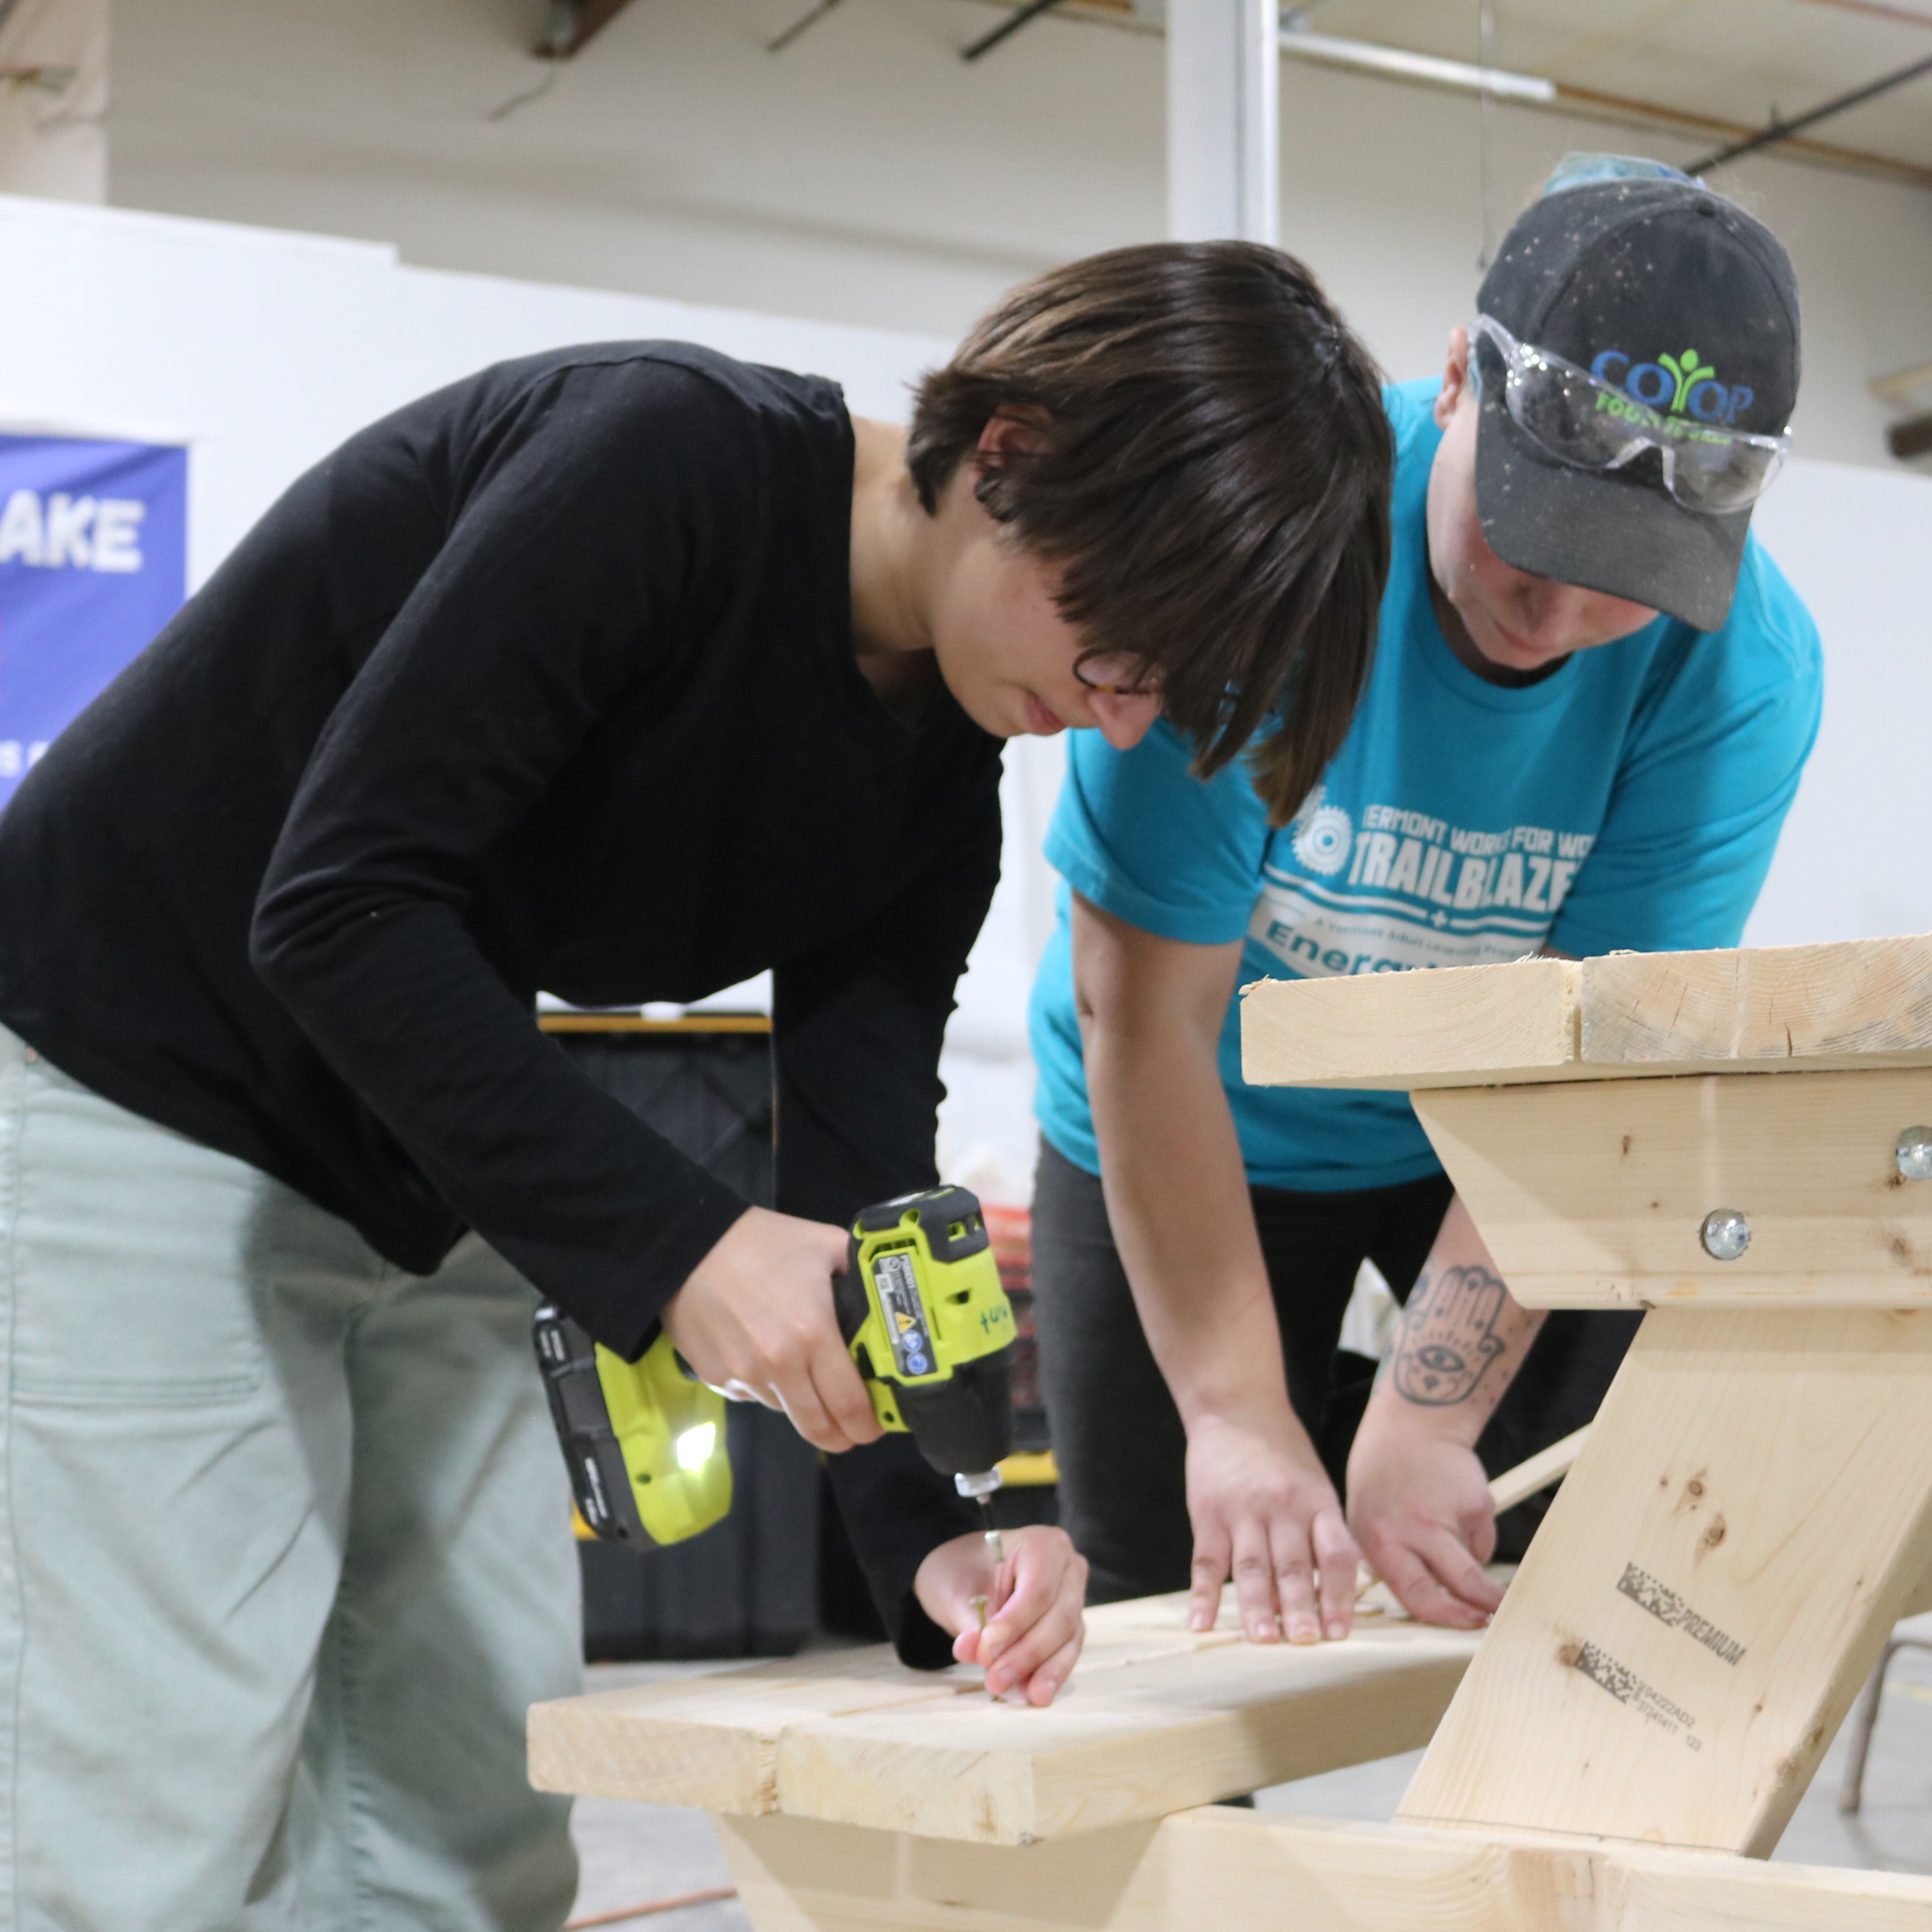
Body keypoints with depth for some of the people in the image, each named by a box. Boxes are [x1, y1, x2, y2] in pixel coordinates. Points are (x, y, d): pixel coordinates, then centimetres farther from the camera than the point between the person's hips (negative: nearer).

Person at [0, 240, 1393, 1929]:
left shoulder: (935, 791, -2)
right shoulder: (671, 459, -26)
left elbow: (857, 1178, -4)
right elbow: (333, 904, -30)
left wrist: (925, 1537, -19)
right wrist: (679, 1247, -33)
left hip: (418, 1190, 8)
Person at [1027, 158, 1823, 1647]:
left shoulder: (1742, 668, -24)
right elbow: (1150, 1018, -28)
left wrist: (1419, 1422, -27)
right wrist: (1239, 1415, -30)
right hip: (1194, 1134, -1)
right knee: (1166, 1585, 1)